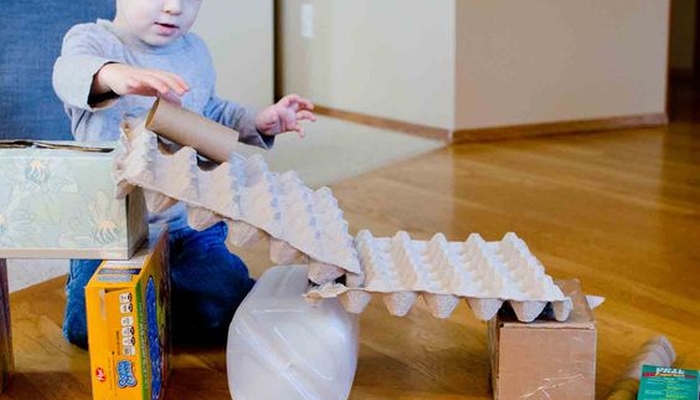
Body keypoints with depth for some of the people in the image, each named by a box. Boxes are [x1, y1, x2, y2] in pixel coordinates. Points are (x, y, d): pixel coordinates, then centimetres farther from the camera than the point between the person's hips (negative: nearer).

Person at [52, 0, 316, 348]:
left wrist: (258, 123, 7)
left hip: (189, 225, 4)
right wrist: (111, 75, -59)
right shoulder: (92, 39, -9)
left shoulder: (195, 51, 9)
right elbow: (70, 72, -35)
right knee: (88, 328, -18)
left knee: (231, 310, -12)